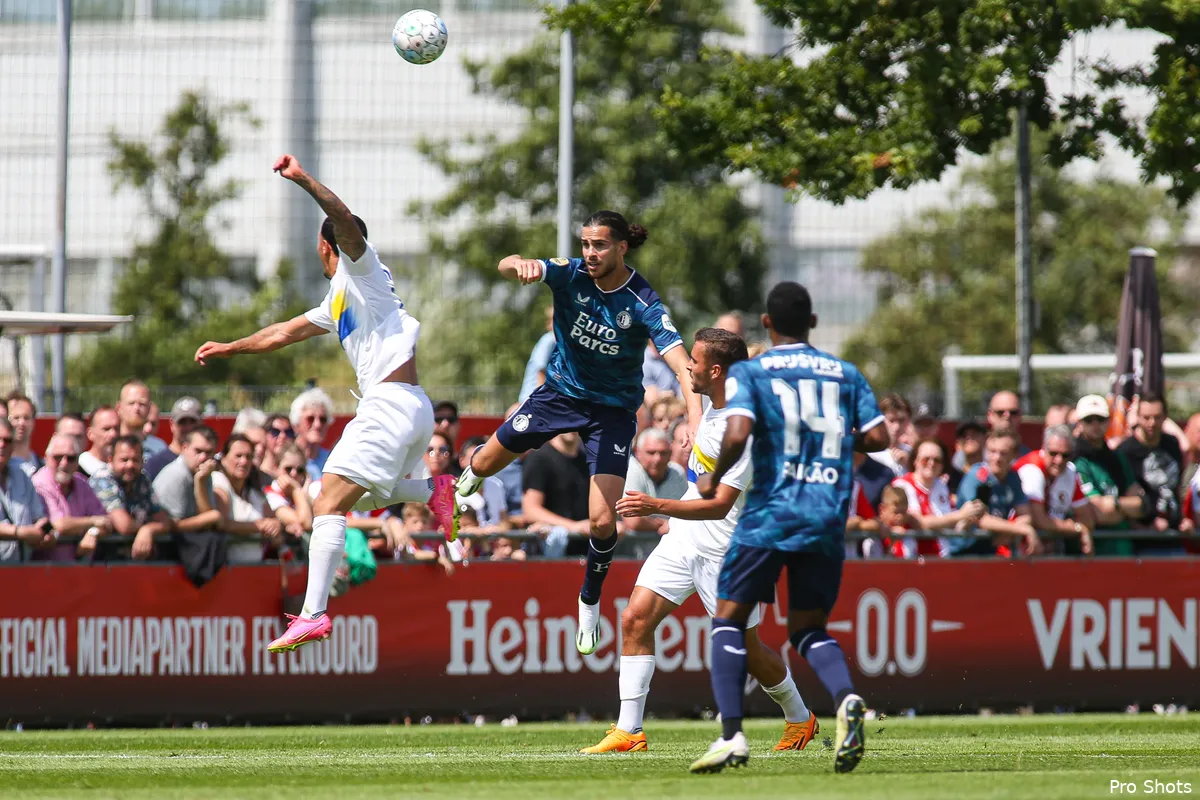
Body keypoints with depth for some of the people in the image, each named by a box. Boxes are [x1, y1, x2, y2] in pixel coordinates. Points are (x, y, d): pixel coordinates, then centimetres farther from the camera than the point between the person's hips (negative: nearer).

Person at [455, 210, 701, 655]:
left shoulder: (643, 304, -25)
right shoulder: (570, 275, -17)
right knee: (484, 465, 13)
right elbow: (507, 267, -31)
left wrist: (696, 419, -50)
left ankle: (590, 601, 18)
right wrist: (519, 265, -57)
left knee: (602, 521, -10)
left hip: (612, 412, -3)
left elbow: (682, 366, -33)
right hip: (560, 392, 3)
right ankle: (470, 477, 54)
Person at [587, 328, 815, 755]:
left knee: (745, 649, 5)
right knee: (635, 620, -6)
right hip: (684, 539, 8)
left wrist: (657, 506, -40)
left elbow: (720, 505, -31)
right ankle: (628, 732, -5)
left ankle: (800, 719, 31)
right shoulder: (713, 405, 0)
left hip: (726, 551, -8)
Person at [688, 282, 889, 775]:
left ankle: (731, 734, -7)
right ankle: (846, 698, -18)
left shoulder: (749, 374, 0)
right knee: (808, 629, 14)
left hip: (769, 516, -3)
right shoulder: (846, 375, 10)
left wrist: (714, 478, 0)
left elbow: (737, 434, -16)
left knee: (728, 619, 9)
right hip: (828, 521, 3)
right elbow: (878, 438, 6)